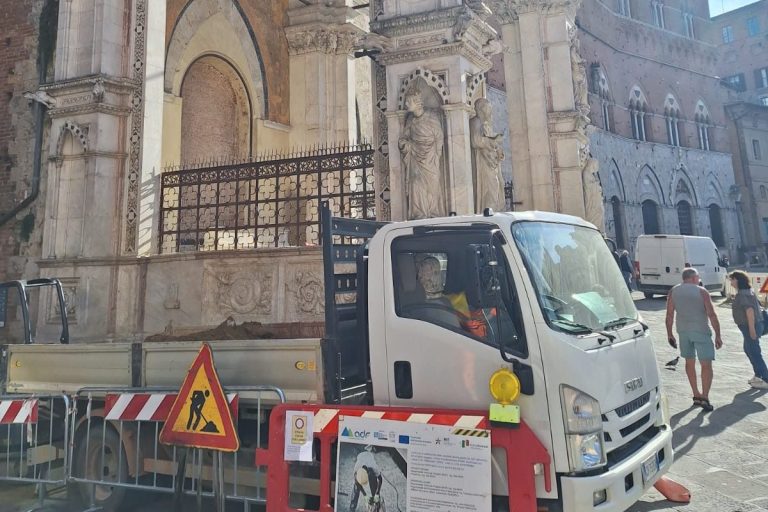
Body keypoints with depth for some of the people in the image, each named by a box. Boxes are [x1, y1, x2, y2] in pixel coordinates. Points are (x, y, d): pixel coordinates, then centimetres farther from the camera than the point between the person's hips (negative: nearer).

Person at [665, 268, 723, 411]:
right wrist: (718, 336, -2)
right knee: (706, 365, 0)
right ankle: (705, 397, -9)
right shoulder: (701, 291, -3)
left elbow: (669, 314, 4)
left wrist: (669, 334, 11)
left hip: (683, 331, 4)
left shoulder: (673, 291, 6)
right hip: (700, 331, -4)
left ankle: (696, 395, 20)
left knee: (689, 362, 15)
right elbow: (712, 315, -7)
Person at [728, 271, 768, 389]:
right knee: (748, 350, 22)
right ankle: (758, 376, 31)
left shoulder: (742, 294, -19)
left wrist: (752, 329, -26)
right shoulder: (748, 291, 12)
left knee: (754, 353, -3)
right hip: (754, 325, 11)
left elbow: (750, 310, -26)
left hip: (750, 326, -11)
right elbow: (755, 307, 19)